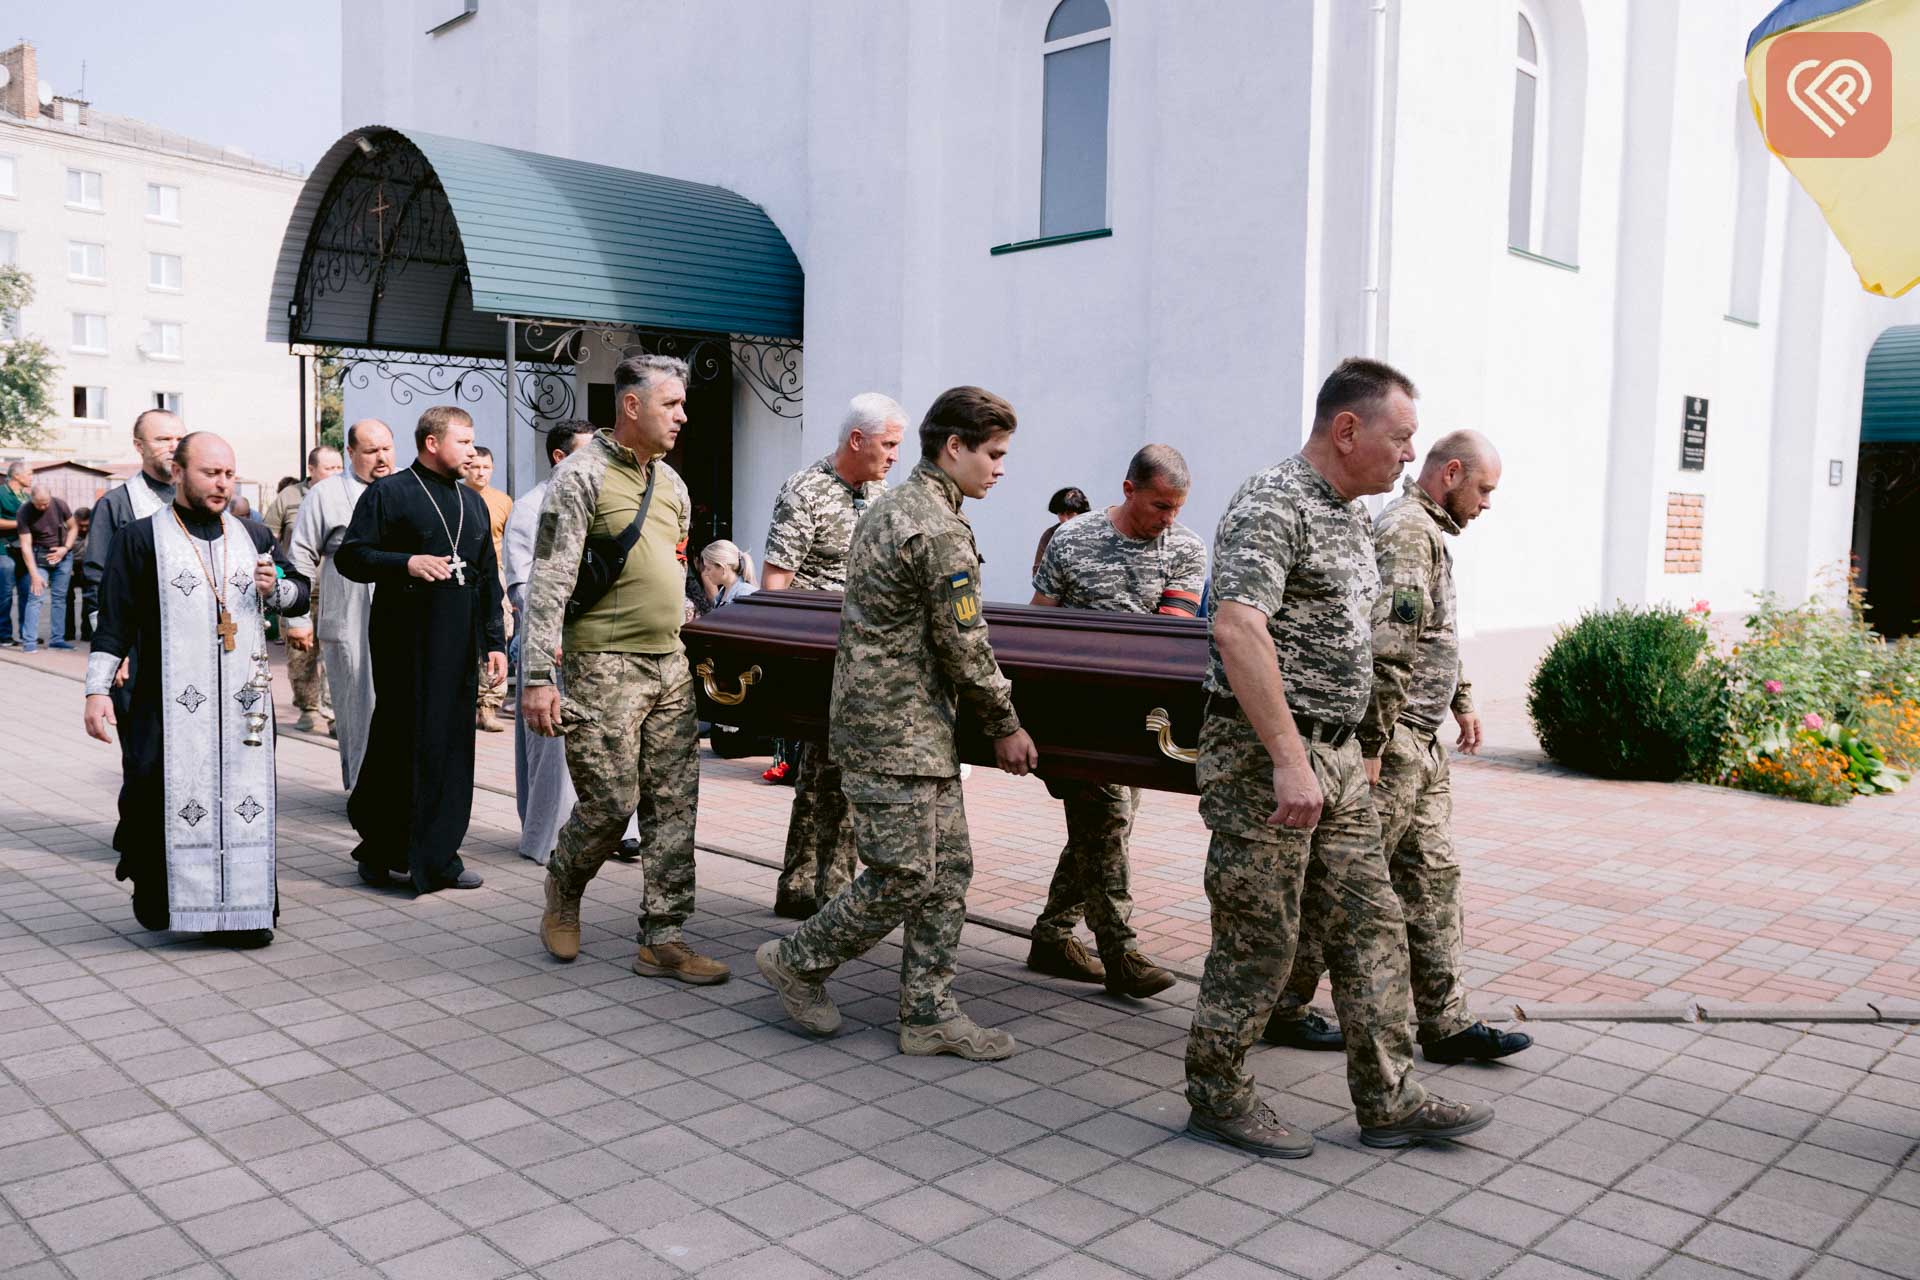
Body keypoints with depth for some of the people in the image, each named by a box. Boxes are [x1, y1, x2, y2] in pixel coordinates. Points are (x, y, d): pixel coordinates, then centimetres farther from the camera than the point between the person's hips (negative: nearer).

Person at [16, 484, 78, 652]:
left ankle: (57, 639, 7)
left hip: (62, 556, 2)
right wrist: (34, 575, -20)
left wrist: (66, 548, -10)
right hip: (39, 557, -2)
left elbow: (73, 528, 8)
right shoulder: (24, 513, -14)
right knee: (35, 597, -11)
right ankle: (29, 641, -10)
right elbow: (26, 545, -15)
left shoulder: (59, 505, -8)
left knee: (59, 598, 2)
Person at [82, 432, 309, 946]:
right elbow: (113, 620, -1)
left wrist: (276, 588, -2)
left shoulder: (253, 538, 13)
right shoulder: (140, 538, 1)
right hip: (169, 703, -3)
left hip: (244, 703, 3)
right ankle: (155, 898, 21)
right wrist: (98, 690, -7)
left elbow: (300, 592, 21)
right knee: (164, 802, 0)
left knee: (244, 798, 0)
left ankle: (242, 909, 5)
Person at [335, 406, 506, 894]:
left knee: (454, 744, 4)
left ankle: (438, 854, 12)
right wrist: (406, 563, -20)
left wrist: (495, 641, 14)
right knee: (402, 743, -3)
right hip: (405, 639, -6)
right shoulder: (388, 493, -1)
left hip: (459, 643, 6)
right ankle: (383, 852, 11)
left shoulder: (472, 502, 18)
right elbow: (349, 556, -5)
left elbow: (489, 578, 20)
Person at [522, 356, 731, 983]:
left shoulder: (671, 482, 15)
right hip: (604, 666, -7)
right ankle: (563, 893, 26)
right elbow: (549, 580, -13)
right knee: (610, 802, -4)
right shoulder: (581, 473, -8)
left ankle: (664, 938, 12)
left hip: (670, 665, 7)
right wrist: (539, 678, -18)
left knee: (673, 807, 4)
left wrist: (694, 650, 21)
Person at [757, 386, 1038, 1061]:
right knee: (904, 878, -2)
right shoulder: (942, 531, -17)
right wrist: (1006, 727, -2)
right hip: (897, 733, -10)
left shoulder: (887, 508, 15)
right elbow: (965, 648, -15)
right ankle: (798, 961, 17)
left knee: (948, 868, 11)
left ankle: (928, 1014, 17)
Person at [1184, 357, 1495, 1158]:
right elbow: (1237, 629, -28)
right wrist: (1288, 759, -31)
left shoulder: (1351, 518, 16)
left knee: (1371, 927, 12)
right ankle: (1217, 1098, 19)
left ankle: (1389, 1101, 22)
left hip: (1336, 757, 10)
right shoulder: (1270, 506, -16)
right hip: (1262, 757, -9)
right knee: (1256, 941, 1)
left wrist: (1344, 750, 22)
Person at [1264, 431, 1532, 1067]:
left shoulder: (1428, 531, 18)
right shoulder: (1406, 532, -16)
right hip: (1393, 741, -10)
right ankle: (1284, 1007, 13)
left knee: (1433, 878, 11)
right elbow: (1383, 647, -25)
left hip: (1422, 743, 10)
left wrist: (1460, 699, 28)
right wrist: (1371, 744, -26)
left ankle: (1445, 1022, 18)